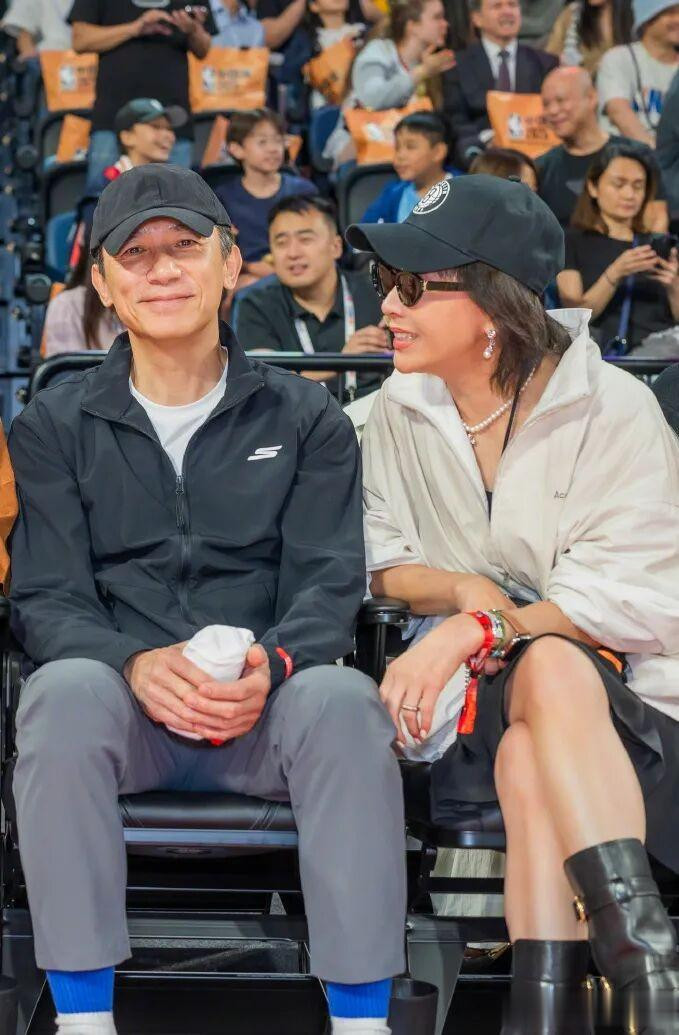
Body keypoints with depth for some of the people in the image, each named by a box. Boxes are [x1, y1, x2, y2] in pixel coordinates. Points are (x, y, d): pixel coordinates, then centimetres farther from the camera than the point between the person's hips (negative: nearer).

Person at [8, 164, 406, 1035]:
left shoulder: (306, 419, 13)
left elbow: (329, 582, 2)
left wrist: (271, 663, -22)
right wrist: (138, 663, -21)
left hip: (268, 706, 0)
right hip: (124, 714, 0)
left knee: (343, 697, -33)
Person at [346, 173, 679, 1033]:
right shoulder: (401, 411, 7)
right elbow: (384, 565, 10)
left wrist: (474, 632, -24)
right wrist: (464, 590, -12)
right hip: (486, 688, 2)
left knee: (550, 670, -38)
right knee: (526, 758, -35)